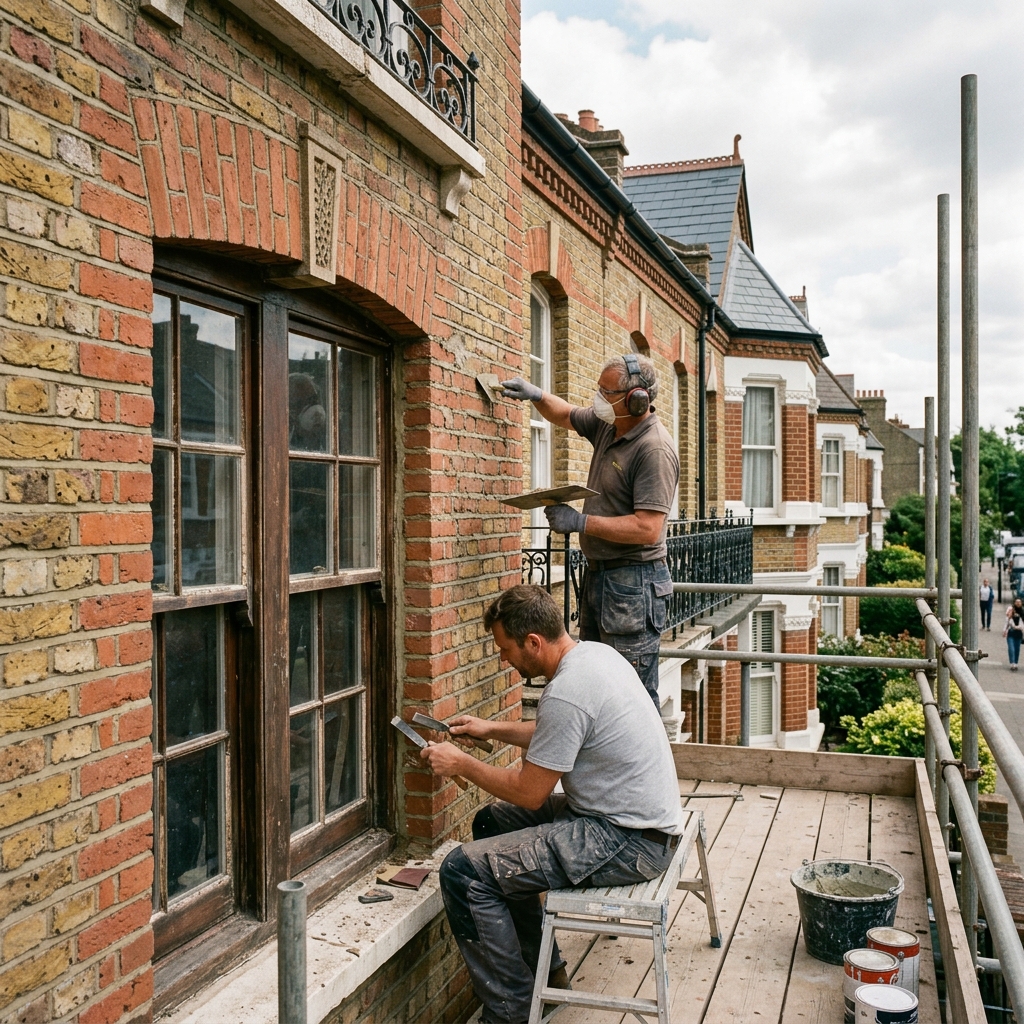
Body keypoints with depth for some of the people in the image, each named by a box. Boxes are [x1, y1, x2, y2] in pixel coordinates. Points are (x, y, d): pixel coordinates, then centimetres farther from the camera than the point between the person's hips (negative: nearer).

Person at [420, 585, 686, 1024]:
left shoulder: (566, 693, -24)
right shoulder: (593, 652, 6)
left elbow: (529, 792, -15)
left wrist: (460, 764, -3)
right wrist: (491, 729, 20)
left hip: (630, 841, -11)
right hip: (643, 817, 11)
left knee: (463, 872, -15)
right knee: (490, 823, 22)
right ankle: (544, 970, 29)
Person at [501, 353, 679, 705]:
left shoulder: (654, 449, -20)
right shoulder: (608, 425, 7)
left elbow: (647, 529, -26)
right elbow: (567, 415, 28)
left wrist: (580, 522, -22)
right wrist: (536, 395, 8)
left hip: (633, 583, -9)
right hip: (598, 572, 10)